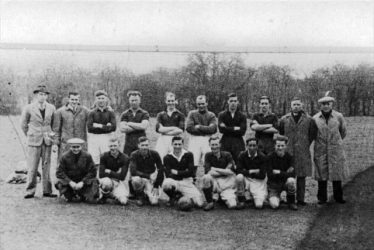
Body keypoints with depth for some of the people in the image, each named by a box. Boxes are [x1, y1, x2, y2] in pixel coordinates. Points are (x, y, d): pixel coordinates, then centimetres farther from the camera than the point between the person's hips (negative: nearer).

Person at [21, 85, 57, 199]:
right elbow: (23, 124, 8)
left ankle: (47, 190, 12)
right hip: (34, 142, -2)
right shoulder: (29, 108, -2)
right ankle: (30, 191, 7)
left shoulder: (51, 108, 5)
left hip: (47, 141, 2)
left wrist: (51, 134, 10)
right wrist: (30, 136, 11)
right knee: (32, 167, -2)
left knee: (46, 166, 5)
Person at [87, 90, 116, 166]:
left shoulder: (110, 112, 7)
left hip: (107, 138, 0)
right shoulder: (92, 113, 7)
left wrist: (99, 126, -7)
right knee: (93, 163, -4)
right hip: (93, 138, 0)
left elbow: (113, 127, -5)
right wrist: (106, 126, -7)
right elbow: (89, 127, -5)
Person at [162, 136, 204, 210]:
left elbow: (191, 172, -4)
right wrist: (184, 173, -13)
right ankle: (173, 197, -2)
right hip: (173, 182, -1)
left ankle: (181, 196, 12)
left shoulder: (188, 155, 4)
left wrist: (176, 172, -5)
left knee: (199, 203, -19)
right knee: (166, 183, -38)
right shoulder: (167, 157, 2)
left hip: (187, 183, 1)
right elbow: (168, 175, -8)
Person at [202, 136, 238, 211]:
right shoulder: (208, 155, 2)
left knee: (232, 205, -22)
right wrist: (224, 172, -13)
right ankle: (210, 203, -15)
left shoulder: (227, 155, 0)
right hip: (215, 181, 1)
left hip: (227, 183, -1)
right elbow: (208, 172, -10)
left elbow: (230, 172, -8)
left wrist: (215, 169, -7)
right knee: (206, 177, -34)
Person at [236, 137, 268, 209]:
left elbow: (262, 176, -12)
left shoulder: (262, 157, -9)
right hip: (246, 179, 1)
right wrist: (251, 171, -17)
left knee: (259, 205, -18)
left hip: (258, 181, -1)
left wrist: (247, 172, -10)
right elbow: (238, 171, -12)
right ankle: (241, 200, -13)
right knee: (239, 177, -35)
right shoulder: (242, 155, -5)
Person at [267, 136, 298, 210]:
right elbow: (270, 175, -18)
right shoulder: (271, 157, -10)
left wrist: (279, 172, -18)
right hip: (274, 185, -1)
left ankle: (291, 202, -8)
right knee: (274, 205, -24)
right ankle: (277, 197, 16)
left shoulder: (289, 157, -6)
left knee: (291, 180, -35)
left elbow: (292, 175, -14)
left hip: (285, 182, 1)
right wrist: (286, 173, -19)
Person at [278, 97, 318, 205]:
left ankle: (300, 199, 12)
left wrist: (306, 144, 7)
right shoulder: (284, 119, 4)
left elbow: (313, 134, 11)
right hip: (287, 152, 0)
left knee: (302, 176, 4)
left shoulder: (309, 120, 3)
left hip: (303, 153, 0)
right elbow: (280, 133, 12)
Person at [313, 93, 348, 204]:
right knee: (321, 174, 3)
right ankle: (322, 197, 13)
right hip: (320, 150, 0)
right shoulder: (315, 118, 0)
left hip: (335, 149, 0)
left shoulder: (339, 116, 0)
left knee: (337, 173, 5)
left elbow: (343, 131, 15)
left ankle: (338, 196, 19)